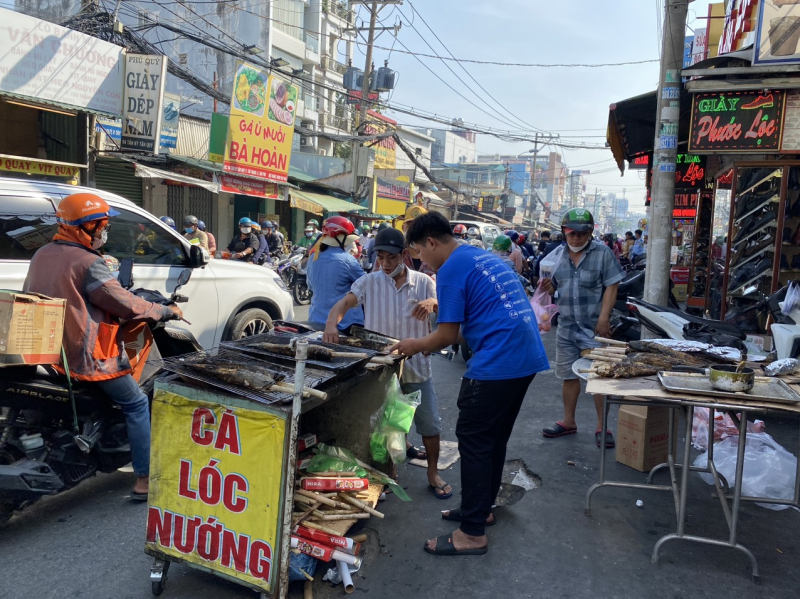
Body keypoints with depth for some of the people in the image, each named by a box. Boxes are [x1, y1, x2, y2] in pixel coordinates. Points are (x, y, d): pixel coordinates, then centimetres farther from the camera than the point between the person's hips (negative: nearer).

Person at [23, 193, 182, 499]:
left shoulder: (41, 255, 7)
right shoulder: (88, 263, -19)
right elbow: (126, 305, -19)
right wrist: (167, 310, -5)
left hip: (47, 350, 9)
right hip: (86, 356, -9)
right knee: (137, 405, 1)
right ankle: (145, 479, 0)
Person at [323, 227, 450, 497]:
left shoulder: (423, 281, 0)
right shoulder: (369, 282, -2)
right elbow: (344, 303, -13)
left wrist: (432, 302, -29)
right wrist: (332, 323, -35)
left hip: (416, 364, 0)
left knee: (430, 422, 6)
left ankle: (433, 473, 25)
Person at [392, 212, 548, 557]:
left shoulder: (451, 269, -8)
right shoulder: (486, 258, 20)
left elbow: (449, 335, -8)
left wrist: (416, 346, 10)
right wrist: (429, 344, 25)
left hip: (496, 363, -9)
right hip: (528, 357, 10)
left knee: (473, 440, 0)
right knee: (495, 438, 19)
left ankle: (472, 533, 7)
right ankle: (480, 508, 33)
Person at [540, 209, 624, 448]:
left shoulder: (602, 252, -5)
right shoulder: (559, 255, 9)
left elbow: (611, 286, -9)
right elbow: (554, 286, 17)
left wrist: (603, 318, -18)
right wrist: (547, 287, -8)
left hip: (594, 327, -5)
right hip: (566, 327, 5)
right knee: (569, 375, 14)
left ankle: (601, 426, 12)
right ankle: (568, 422, 28)